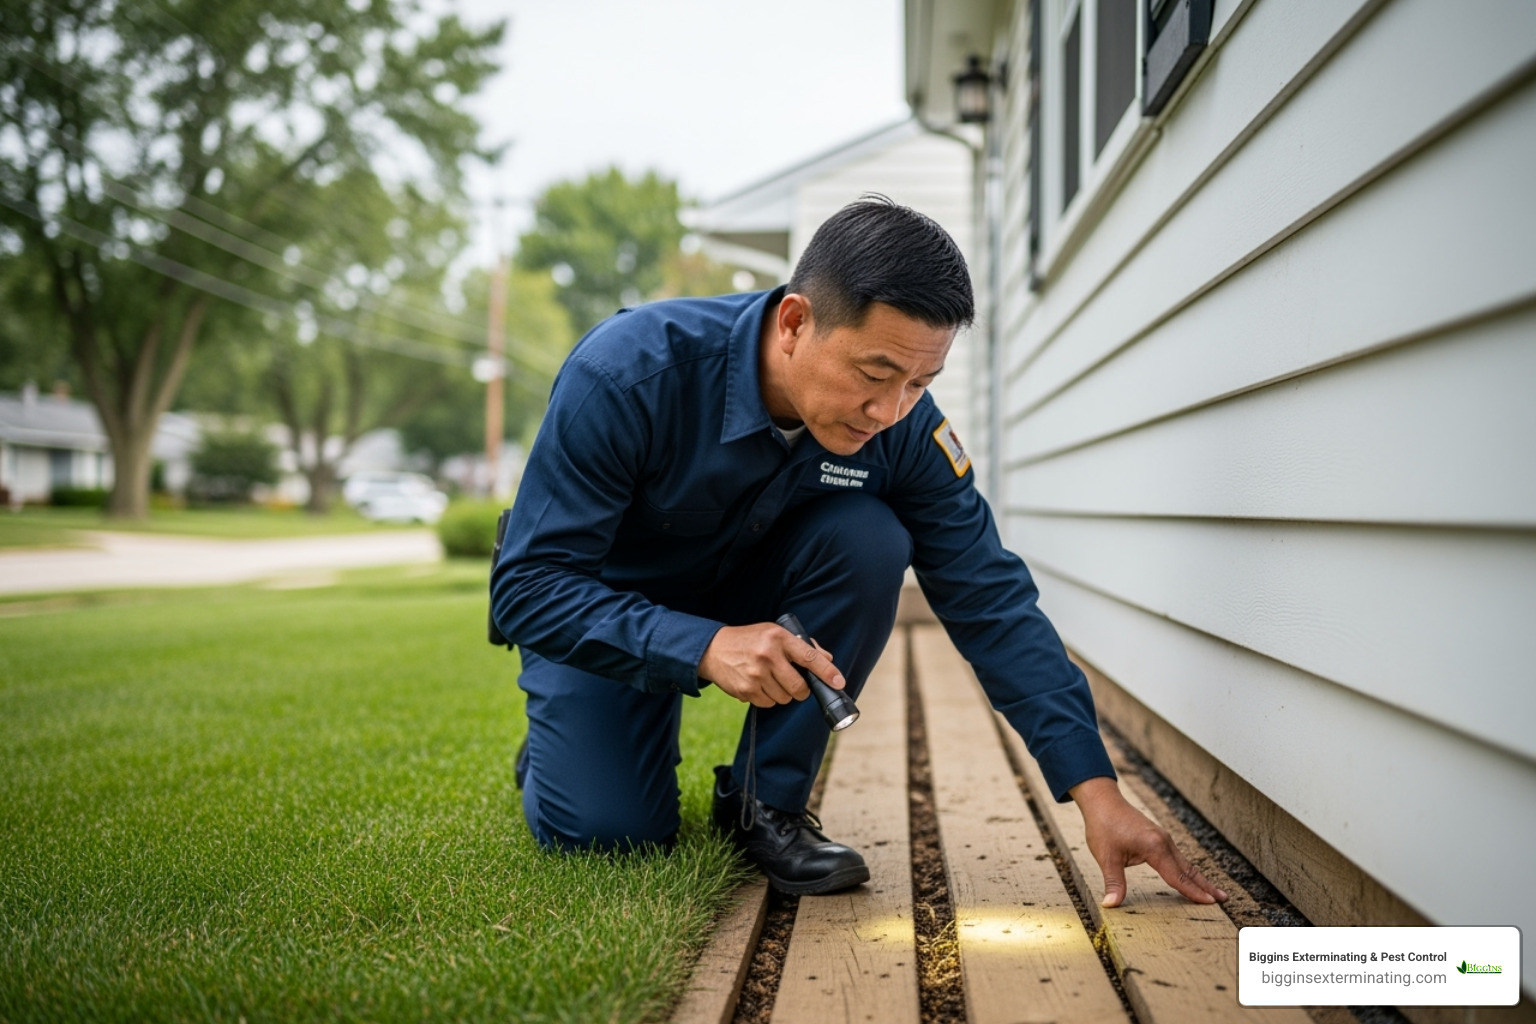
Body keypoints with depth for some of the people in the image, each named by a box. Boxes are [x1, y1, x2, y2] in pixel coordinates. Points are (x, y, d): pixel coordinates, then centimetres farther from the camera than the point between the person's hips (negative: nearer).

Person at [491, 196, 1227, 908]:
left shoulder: (904, 428, -23)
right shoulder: (628, 372, -34)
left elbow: (991, 602, -19)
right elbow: (528, 585, -32)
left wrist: (1095, 789, -27)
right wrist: (703, 647, -46)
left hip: (749, 596, 3)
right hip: (604, 611, -2)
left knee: (868, 539, -27)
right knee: (603, 832, -20)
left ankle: (766, 801, -10)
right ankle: (557, 748, 18)